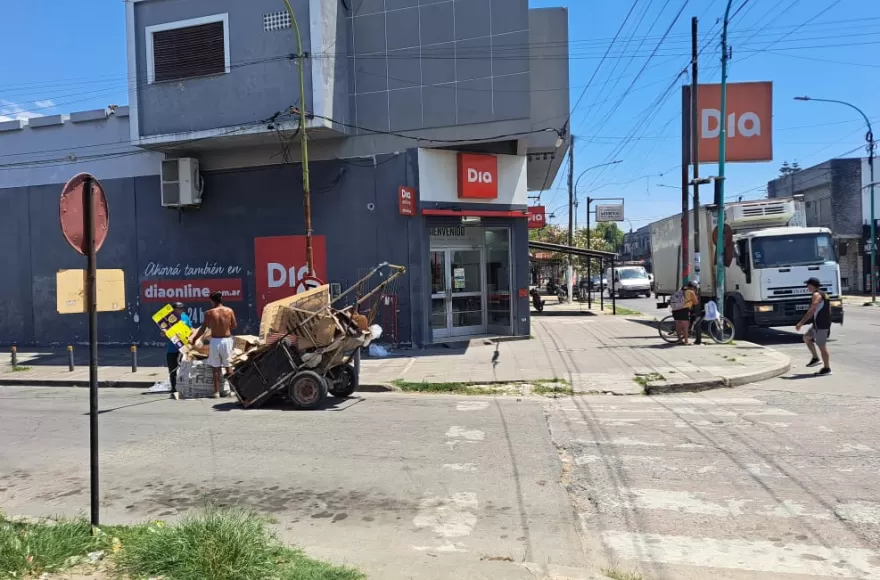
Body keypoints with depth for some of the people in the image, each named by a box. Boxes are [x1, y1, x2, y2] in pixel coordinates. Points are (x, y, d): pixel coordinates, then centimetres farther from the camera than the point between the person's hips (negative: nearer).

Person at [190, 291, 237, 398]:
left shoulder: (209, 313, -6)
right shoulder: (229, 311, -3)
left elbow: (203, 328, -1)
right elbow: (235, 326, 3)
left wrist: (194, 339, 12)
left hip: (215, 341, -1)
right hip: (227, 340, 1)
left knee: (215, 368, 6)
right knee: (228, 366, 13)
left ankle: (217, 392, 7)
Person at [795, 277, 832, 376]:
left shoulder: (817, 295, -15)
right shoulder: (824, 294, 15)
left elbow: (811, 311, -23)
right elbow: (829, 309, 21)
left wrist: (801, 323, -23)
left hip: (820, 325, -10)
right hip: (825, 323, 10)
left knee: (822, 346, -3)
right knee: (806, 337, 20)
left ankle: (827, 368, 4)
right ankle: (815, 358, 19)